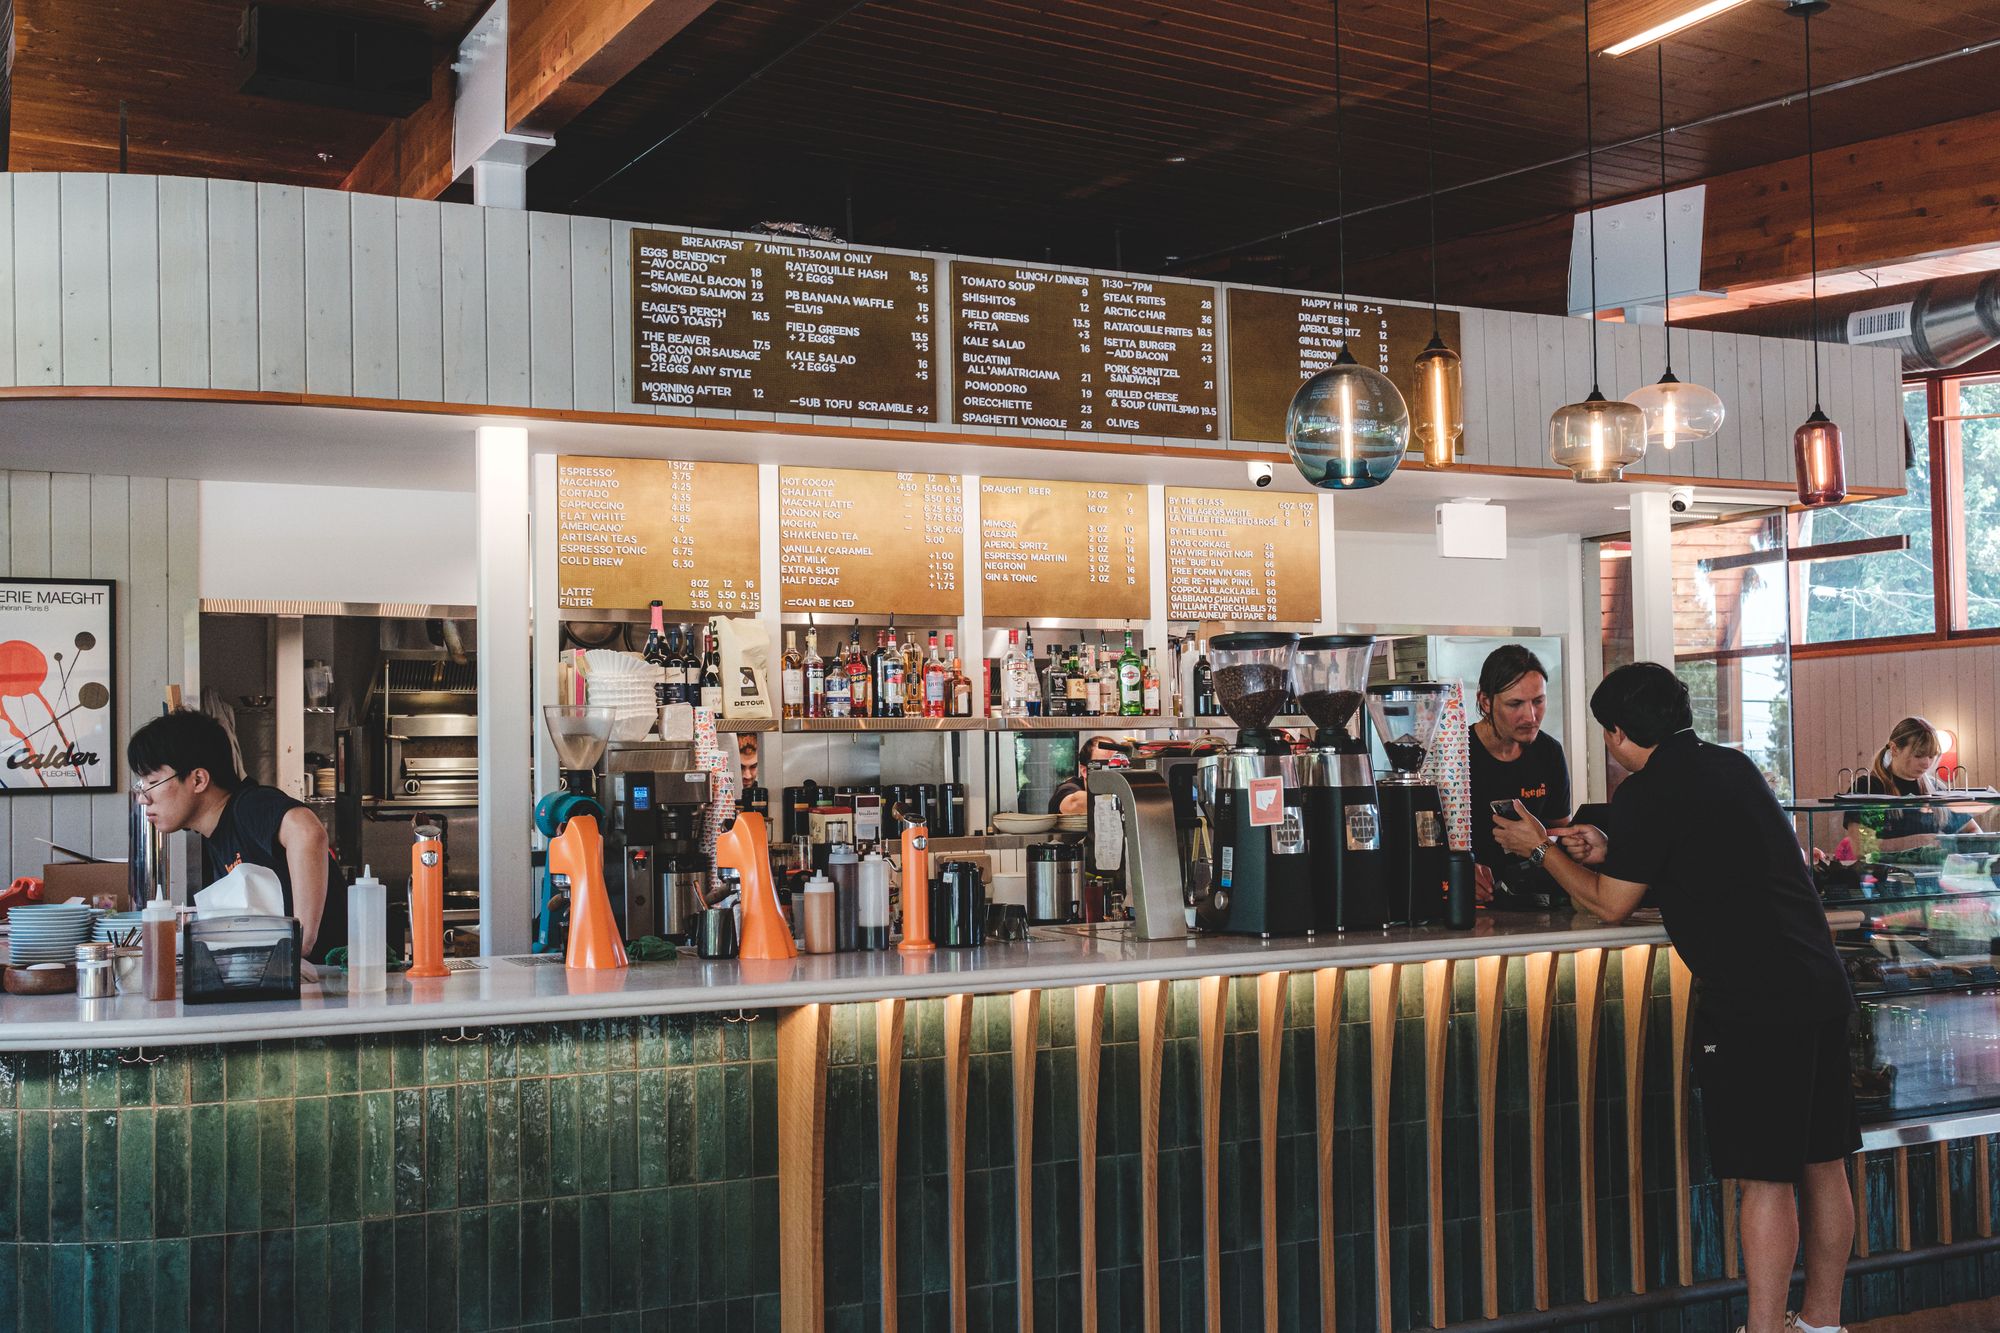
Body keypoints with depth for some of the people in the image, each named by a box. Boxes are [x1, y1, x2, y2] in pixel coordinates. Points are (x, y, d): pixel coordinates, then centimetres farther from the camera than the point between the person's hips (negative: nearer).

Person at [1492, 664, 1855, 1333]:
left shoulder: (1647, 793, -10)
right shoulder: (1733, 765, 15)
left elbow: (1611, 904, 0)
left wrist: (1542, 848, 13)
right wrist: (1609, 850, 26)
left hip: (1752, 1001, -8)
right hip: (1821, 984, 8)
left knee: (1766, 1178, -4)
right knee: (1822, 1164, 14)